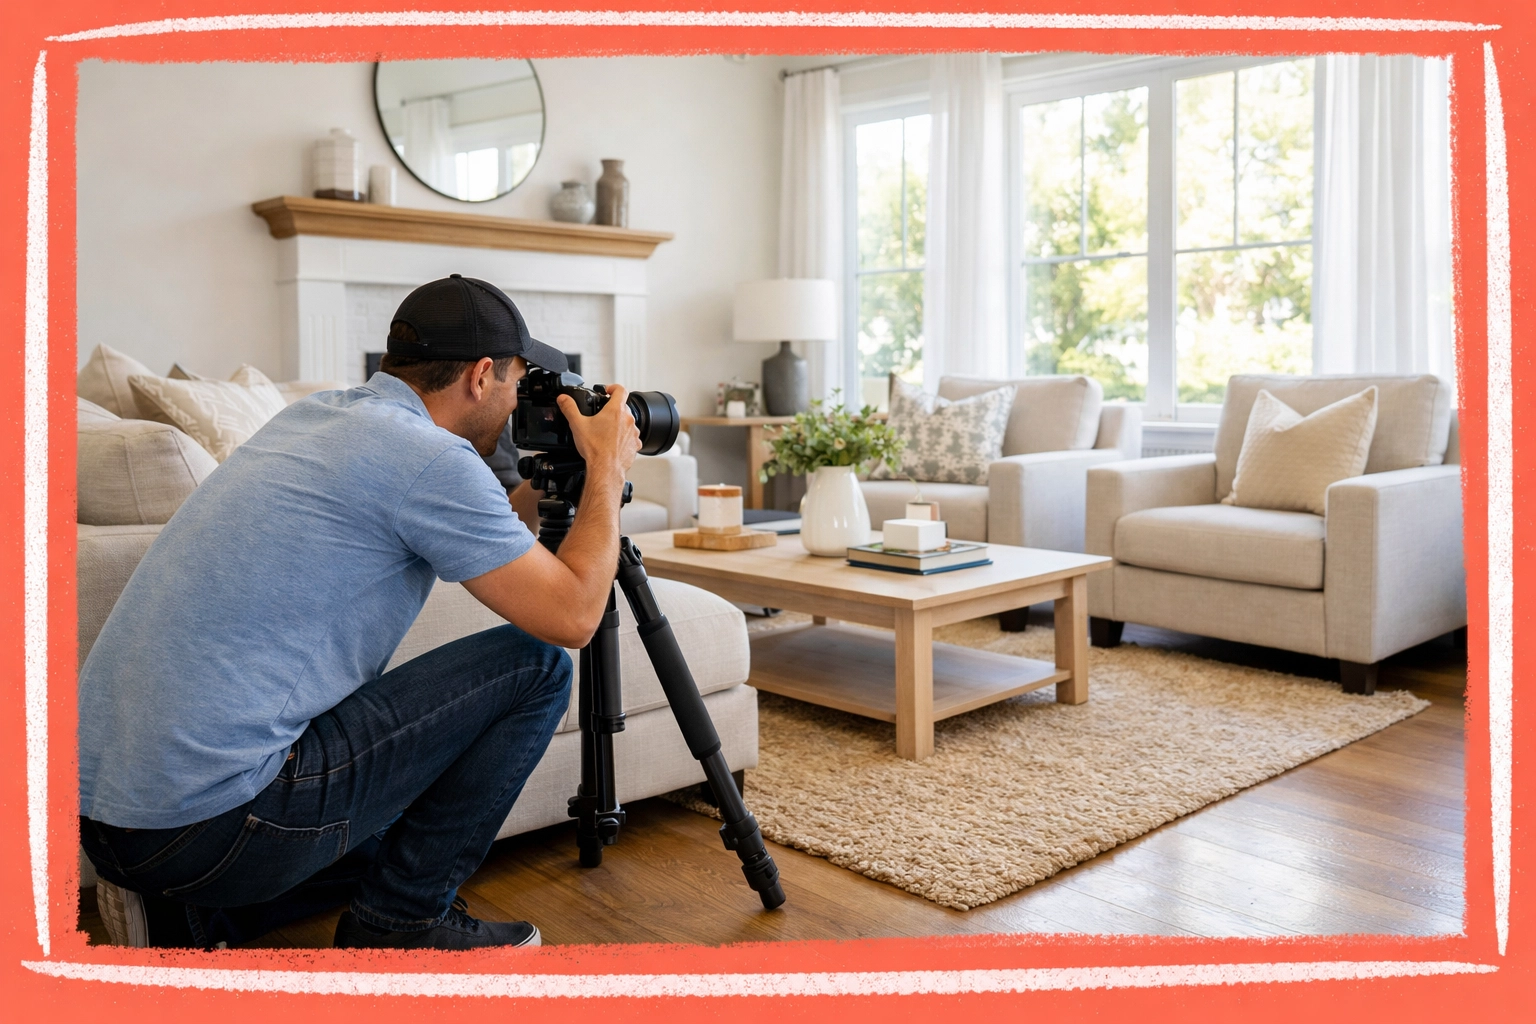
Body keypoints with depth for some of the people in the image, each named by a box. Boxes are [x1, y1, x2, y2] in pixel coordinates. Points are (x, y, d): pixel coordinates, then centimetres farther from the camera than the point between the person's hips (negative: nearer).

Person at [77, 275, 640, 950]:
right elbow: (572, 615, -8)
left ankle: (189, 914, 14)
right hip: (214, 823, -10)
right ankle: (398, 923, 7)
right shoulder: (430, 457, -14)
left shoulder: (313, 415, 13)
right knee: (534, 663, -3)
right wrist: (606, 470, 4)